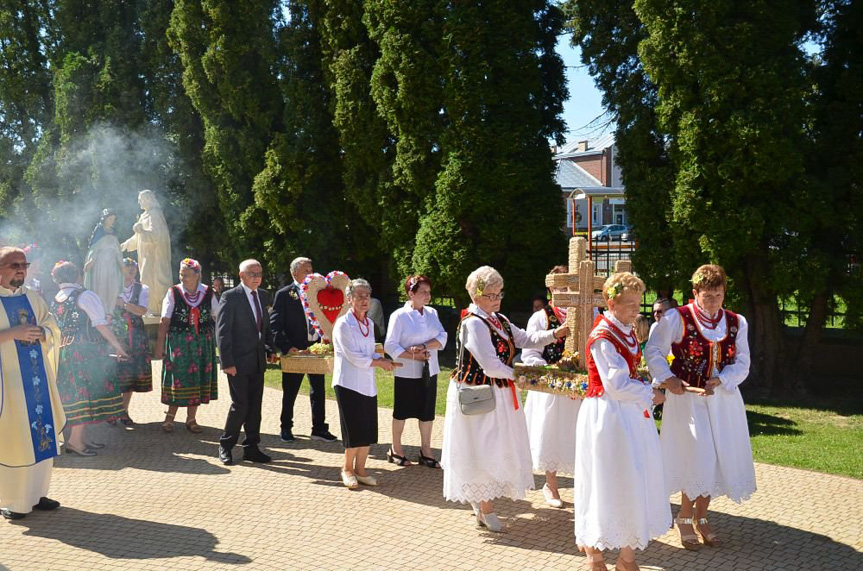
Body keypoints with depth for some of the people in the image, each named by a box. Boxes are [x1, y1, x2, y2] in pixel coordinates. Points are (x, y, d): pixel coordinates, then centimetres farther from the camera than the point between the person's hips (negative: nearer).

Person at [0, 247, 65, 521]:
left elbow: (53, 330, 13)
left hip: (37, 375, 5)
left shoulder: (33, 298, 12)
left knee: (41, 432, 7)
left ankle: (36, 492, 18)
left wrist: (40, 333, -8)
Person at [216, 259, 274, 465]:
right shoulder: (231, 297, -8)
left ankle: (251, 447, 19)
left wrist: (271, 348, 5)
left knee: (255, 406, 9)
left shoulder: (263, 296, 11)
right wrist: (227, 362, -15)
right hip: (239, 362, -6)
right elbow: (222, 331, -11)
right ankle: (225, 445, 14)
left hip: (258, 362, 6)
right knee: (240, 404, -5)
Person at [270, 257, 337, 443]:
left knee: (318, 390, 8)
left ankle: (319, 428, 19)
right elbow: (275, 324, -10)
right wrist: (286, 347, -18)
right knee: (290, 392, 8)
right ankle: (286, 428, 24)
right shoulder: (284, 294, -5)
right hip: (295, 350, -4)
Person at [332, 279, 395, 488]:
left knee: (368, 430, 7)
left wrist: (382, 360, -5)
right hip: (348, 384, -7)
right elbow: (355, 357, -17)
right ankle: (347, 469, 16)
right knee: (354, 430, -2)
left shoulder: (369, 323, 11)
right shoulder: (343, 324, -12)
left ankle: (360, 469, 20)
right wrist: (381, 363, -8)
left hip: (368, 384, 7)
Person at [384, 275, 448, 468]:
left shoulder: (432, 313, 6)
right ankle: (395, 449, 23)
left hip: (429, 371, 5)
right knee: (401, 412, 8)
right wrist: (414, 356, -19)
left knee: (427, 412, 10)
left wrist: (424, 346, -18)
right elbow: (390, 346, -13)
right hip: (407, 372, -5)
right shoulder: (399, 316, -10)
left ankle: (425, 450, 22)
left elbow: (442, 337, -2)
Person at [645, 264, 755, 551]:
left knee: (716, 460, 8)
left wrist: (721, 380, -14)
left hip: (723, 399, 5)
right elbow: (654, 351, -3)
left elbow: (742, 363, 4)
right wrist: (667, 378, -17)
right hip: (687, 399, -4)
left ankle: (700, 518, 27)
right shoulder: (676, 319, -8)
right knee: (696, 460, -6)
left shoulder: (736, 323, 5)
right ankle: (684, 519, 14)